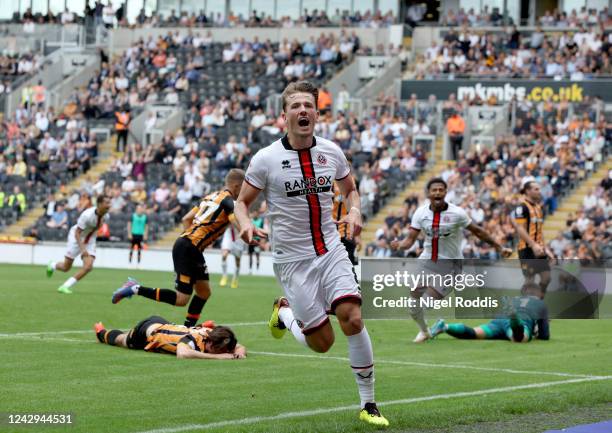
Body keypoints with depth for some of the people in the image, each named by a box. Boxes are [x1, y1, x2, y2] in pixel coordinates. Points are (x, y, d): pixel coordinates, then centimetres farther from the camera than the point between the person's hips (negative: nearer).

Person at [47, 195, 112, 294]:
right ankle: (53, 265, 38)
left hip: (90, 241, 5)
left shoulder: (105, 216, -13)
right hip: (77, 238, -5)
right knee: (66, 268, 2)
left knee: (88, 267, -15)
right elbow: (77, 233, -27)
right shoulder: (87, 215, -31)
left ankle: (65, 286, -4)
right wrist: (82, 249, -37)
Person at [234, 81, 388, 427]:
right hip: (292, 259, -3)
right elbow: (242, 201, 2)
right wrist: (246, 224, -20)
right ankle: (284, 313, 31)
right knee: (322, 342, -4)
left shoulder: (332, 152, 1)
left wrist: (354, 211, -3)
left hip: (331, 251, 3)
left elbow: (350, 189, 19)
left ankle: (369, 405, -2)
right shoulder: (266, 159, -9)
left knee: (353, 319, -16)